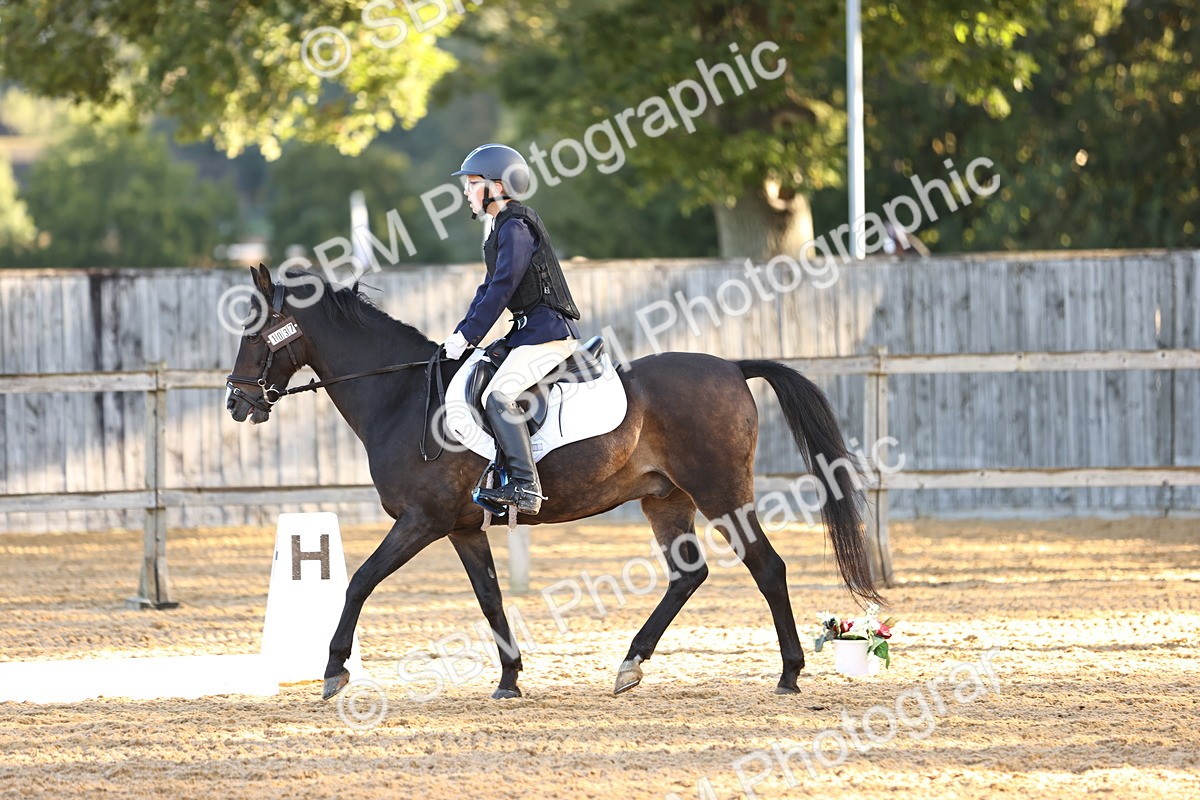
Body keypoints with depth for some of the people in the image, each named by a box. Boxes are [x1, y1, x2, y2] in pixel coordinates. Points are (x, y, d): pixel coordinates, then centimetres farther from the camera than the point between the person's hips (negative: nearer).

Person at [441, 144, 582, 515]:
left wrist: (468, 336, -14)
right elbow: (489, 289, 22)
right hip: (531, 330, 11)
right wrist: (460, 335, 13)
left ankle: (525, 485, -28)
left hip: (548, 330, -11)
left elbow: (502, 289, -17)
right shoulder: (501, 228, 18)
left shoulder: (516, 227, -13)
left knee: (499, 395, -23)